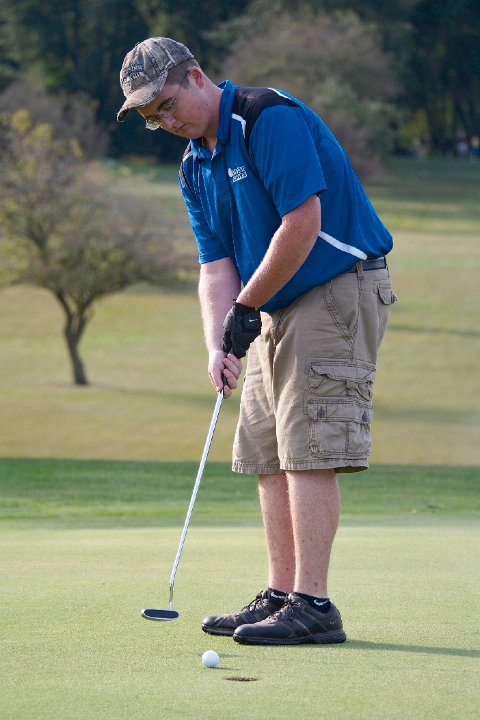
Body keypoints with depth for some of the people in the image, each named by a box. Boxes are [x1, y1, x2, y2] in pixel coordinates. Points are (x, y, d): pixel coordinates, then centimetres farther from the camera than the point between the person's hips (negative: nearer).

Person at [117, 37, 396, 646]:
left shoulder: (271, 118, -17)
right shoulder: (195, 167, 11)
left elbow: (303, 223, -23)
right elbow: (216, 264, 7)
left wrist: (246, 308, -15)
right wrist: (217, 344, -10)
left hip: (338, 289, -9)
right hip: (278, 308, 9)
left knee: (307, 449, -13)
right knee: (267, 454, 8)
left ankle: (312, 605, -13)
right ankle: (281, 596, 12)